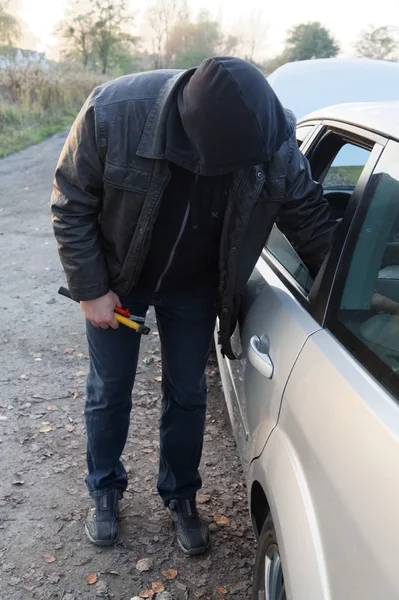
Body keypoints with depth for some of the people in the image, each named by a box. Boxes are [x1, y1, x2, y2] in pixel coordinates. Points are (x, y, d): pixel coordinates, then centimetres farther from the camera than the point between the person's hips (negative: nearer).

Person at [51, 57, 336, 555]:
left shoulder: (275, 140, -25)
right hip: (117, 280, -1)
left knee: (187, 394, 12)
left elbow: (310, 219, -10)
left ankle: (180, 497, 36)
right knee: (109, 392, 12)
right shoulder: (115, 111, -31)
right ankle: (105, 490, 37)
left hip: (194, 289, 2)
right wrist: (90, 290, -16)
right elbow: (71, 206, -18)